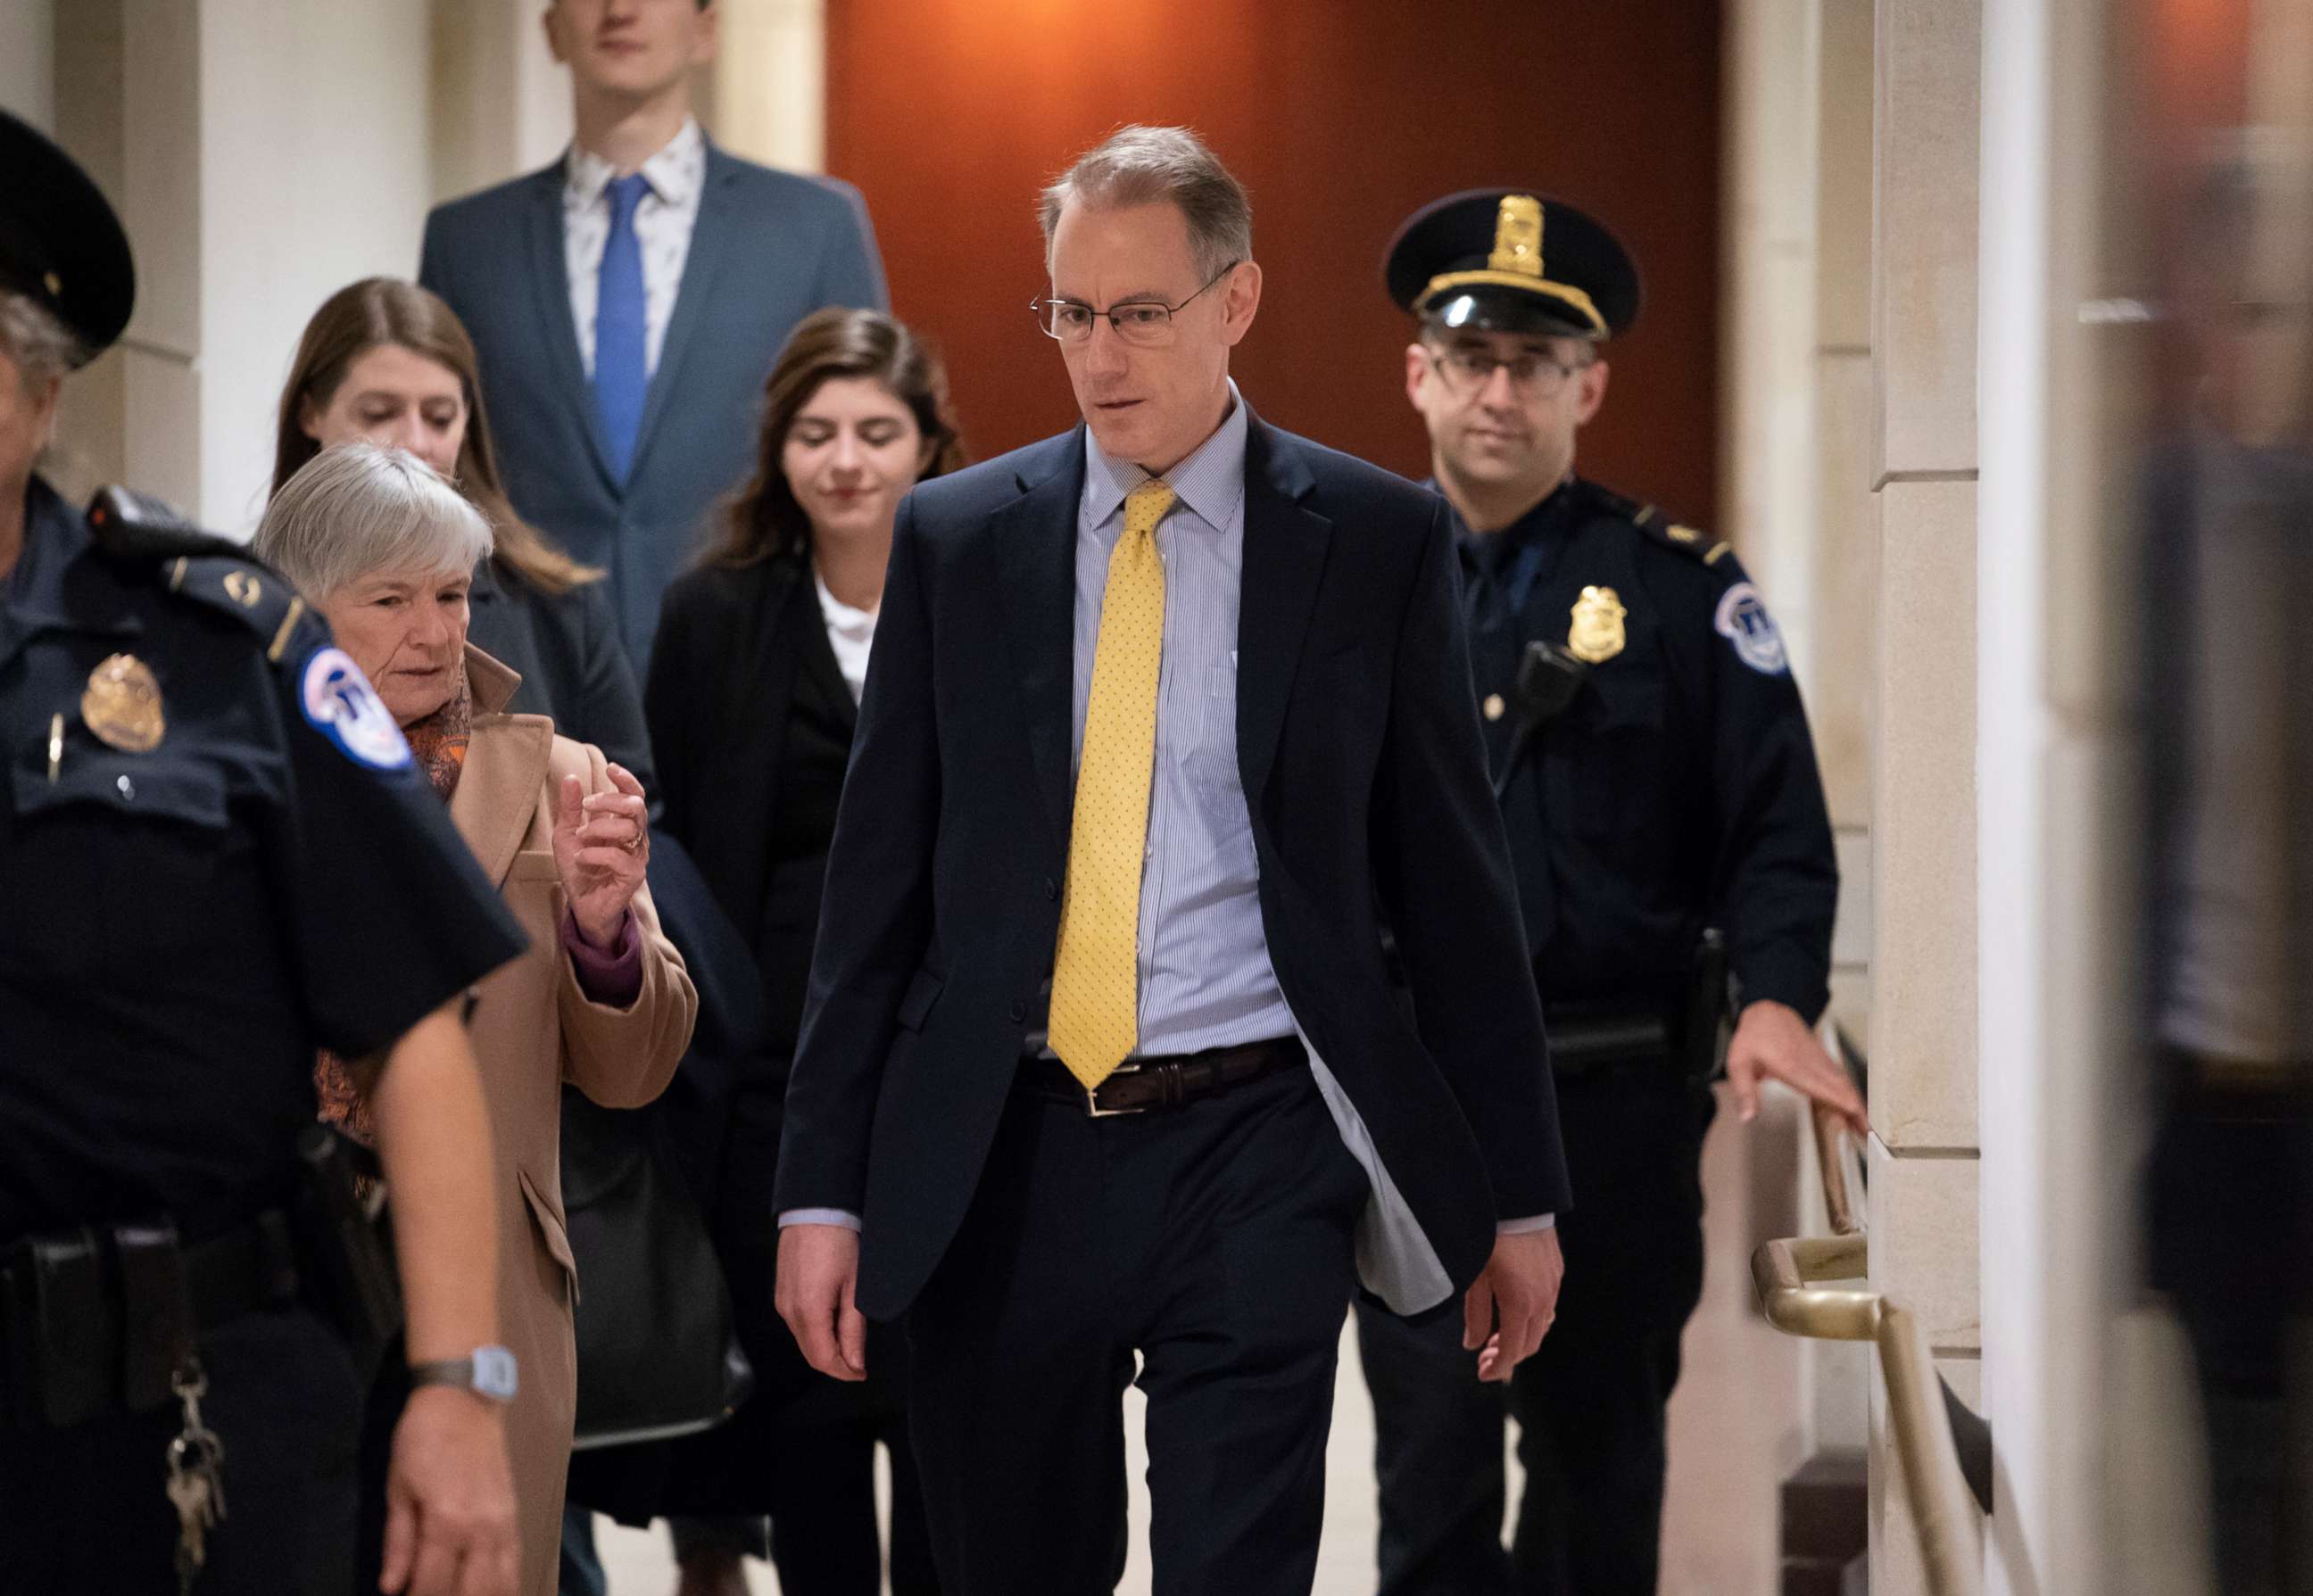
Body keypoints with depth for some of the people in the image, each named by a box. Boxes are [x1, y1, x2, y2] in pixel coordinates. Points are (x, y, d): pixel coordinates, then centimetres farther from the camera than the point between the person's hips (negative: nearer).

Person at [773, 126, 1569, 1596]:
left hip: (1256, 1156, -2)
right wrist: (824, 1188, 1)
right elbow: (876, 883, 7)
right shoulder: (956, 539, 7)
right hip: (1001, 1164, 2)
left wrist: (1518, 1196, 5)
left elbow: (1460, 886, 5)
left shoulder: (1377, 540, 2)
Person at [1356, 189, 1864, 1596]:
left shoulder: (1684, 588, 1)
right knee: (1432, 1470, -2)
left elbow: (1778, 831, -2)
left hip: (1617, 1107, 0)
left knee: (1600, 1453, 12)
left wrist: (1777, 997, -18)